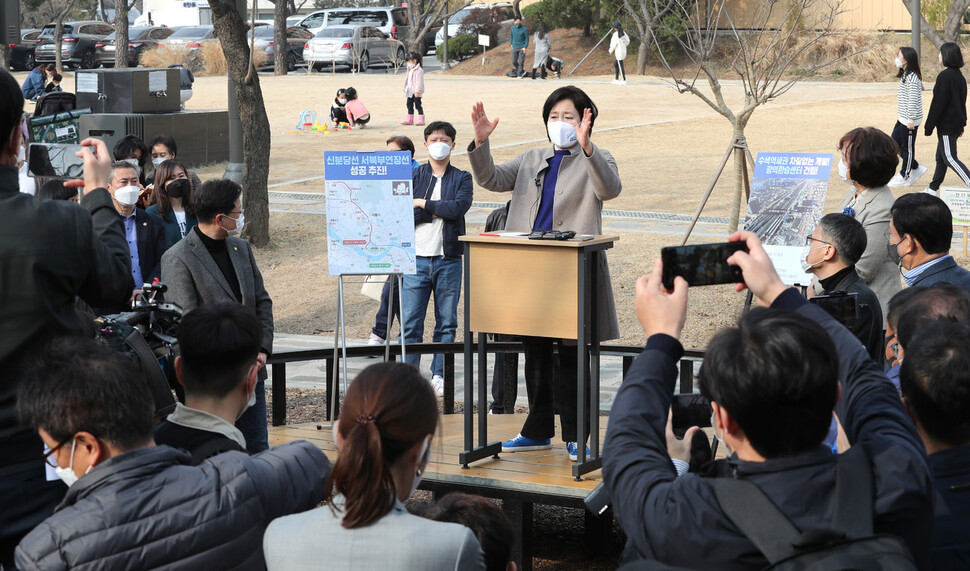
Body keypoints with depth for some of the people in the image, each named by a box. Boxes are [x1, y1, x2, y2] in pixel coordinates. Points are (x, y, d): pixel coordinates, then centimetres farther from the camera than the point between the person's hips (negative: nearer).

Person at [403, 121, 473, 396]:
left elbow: (459, 208, -11)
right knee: (410, 322, -3)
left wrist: (422, 204, -7)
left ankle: (440, 376, 13)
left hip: (448, 259, 0)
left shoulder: (462, 179, 8)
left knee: (447, 322, 5)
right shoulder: (412, 176, 8)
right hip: (416, 258, 0)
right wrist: (439, 212, -9)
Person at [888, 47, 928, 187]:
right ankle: (917, 168, 23)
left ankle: (904, 177, 15)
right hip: (902, 119, 10)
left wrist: (911, 120, -20)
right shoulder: (905, 75, 10)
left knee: (907, 148, 3)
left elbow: (913, 100, -22)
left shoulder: (912, 78, -21)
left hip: (910, 121, -10)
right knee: (895, 144, 14)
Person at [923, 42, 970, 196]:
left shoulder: (945, 76, -20)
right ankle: (933, 188, 25)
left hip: (946, 124, -9)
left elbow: (938, 104, -20)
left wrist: (929, 126, -14)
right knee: (941, 156, 17)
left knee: (949, 157, -6)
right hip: (956, 123, 9)